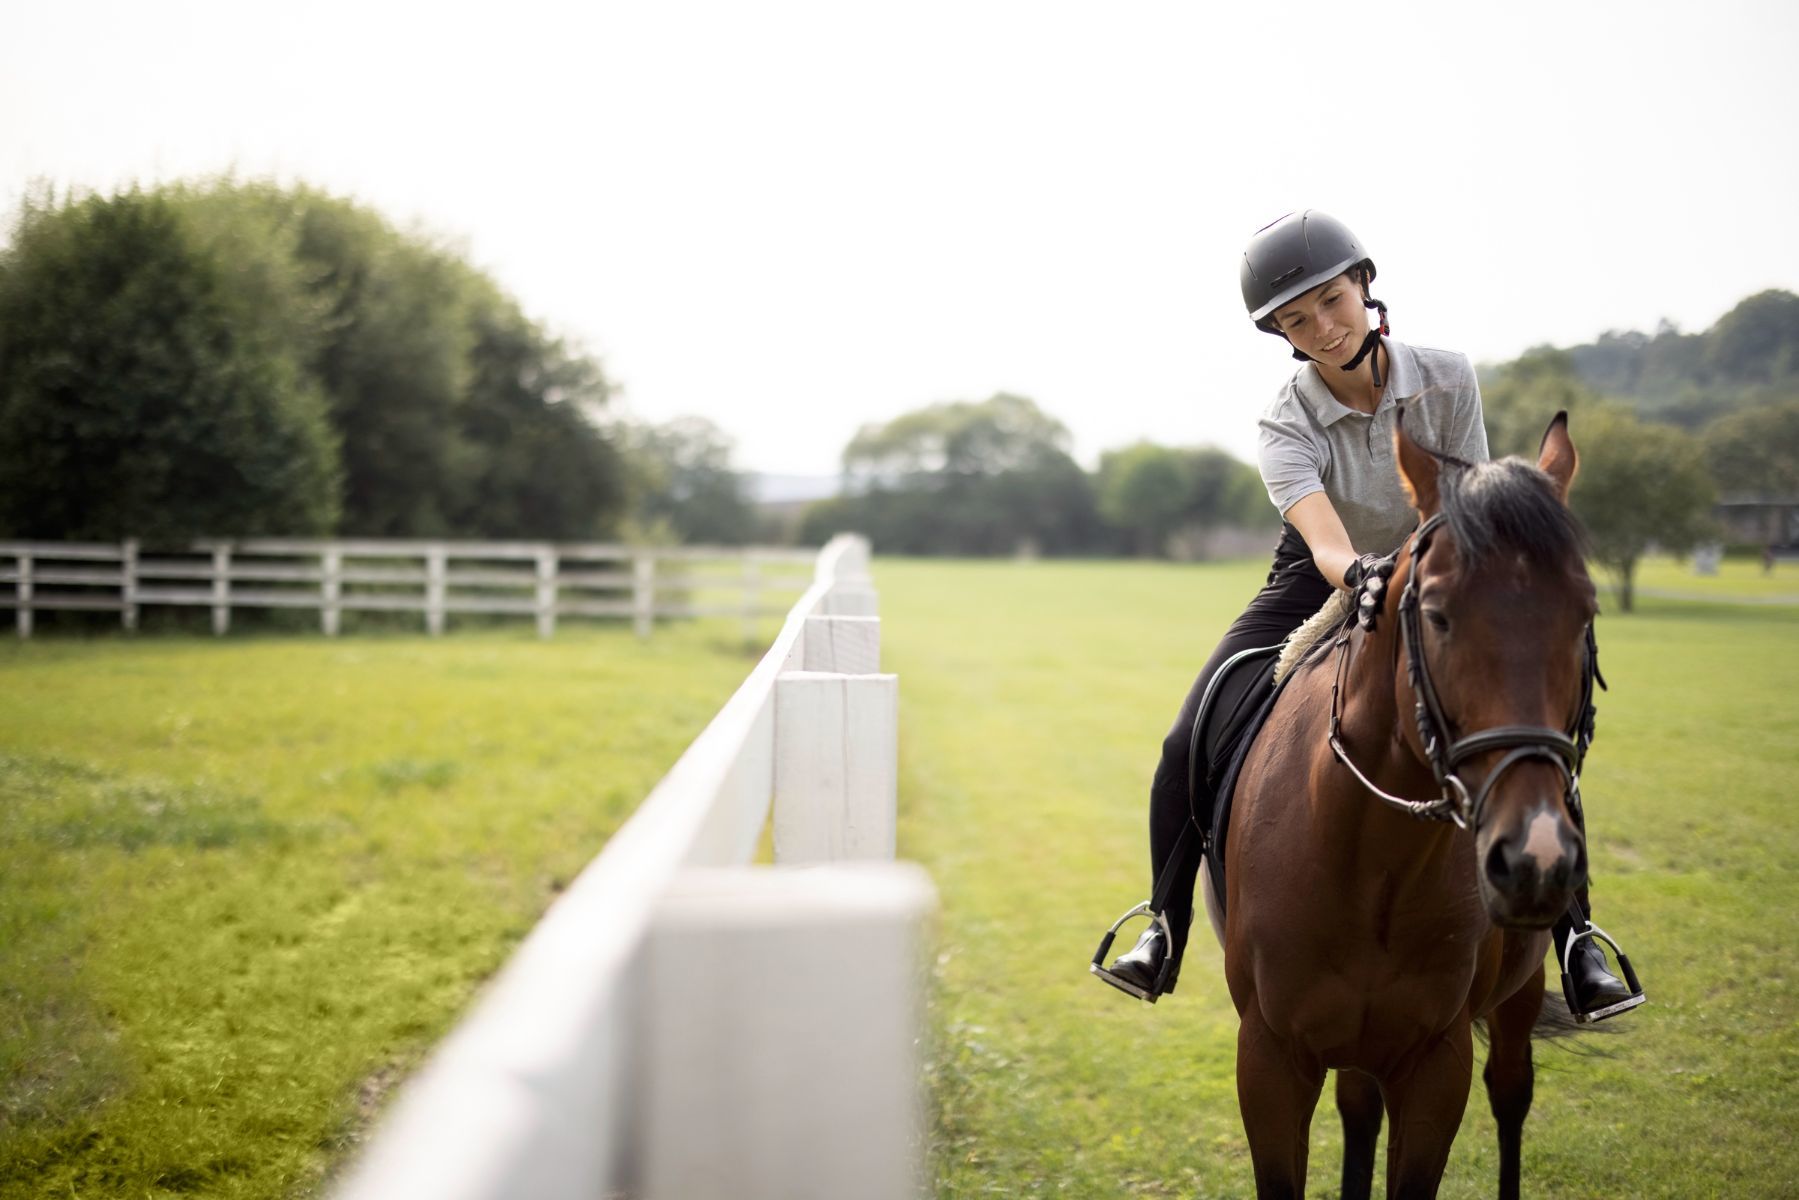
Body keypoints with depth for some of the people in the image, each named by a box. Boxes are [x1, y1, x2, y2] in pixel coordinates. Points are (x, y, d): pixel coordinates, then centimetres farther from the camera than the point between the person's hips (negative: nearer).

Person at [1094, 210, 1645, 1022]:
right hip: (1321, 589, 0)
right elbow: (1324, 537, -40)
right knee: (1189, 748, -15)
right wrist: (1360, 574, -63)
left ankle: (1575, 938, -2)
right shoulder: (1287, 422, -21)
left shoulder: (1447, 379, -17)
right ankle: (1165, 930, 4)